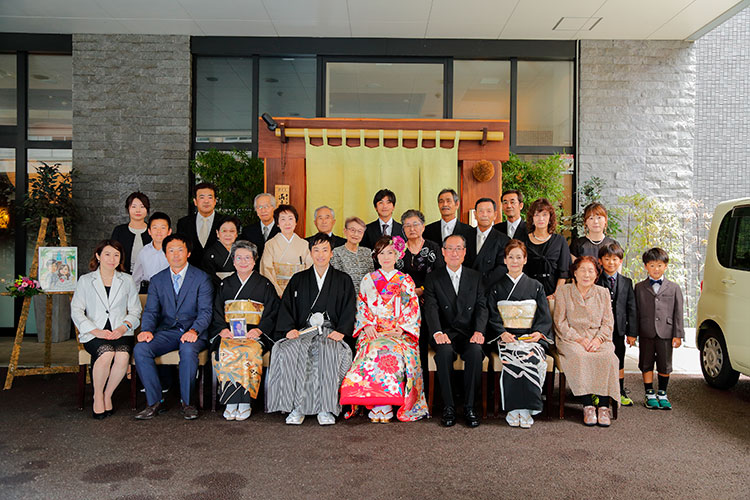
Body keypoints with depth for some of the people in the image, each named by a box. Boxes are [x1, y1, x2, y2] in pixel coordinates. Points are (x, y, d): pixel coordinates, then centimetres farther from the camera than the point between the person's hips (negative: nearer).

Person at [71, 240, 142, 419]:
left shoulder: (127, 280, 15)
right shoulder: (85, 280, 11)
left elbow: (135, 310, 13)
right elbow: (76, 311, 3)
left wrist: (124, 327, -8)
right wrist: (96, 331, -11)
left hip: (121, 332, 1)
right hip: (94, 334, -1)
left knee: (123, 356, -31)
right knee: (106, 353, -33)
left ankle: (107, 395, -8)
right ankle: (98, 396, -10)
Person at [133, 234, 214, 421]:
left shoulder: (202, 278, 2)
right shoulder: (157, 280, 14)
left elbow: (205, 311, -6)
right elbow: (150, 311, 7)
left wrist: (194, 330, -25)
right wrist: (147, 330, -15)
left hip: (193, 333, -3)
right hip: (166, 332, 4)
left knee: (188, 349, -36)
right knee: (140, 349, -24)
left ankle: (187, 402, -17)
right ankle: (155, 402, -13)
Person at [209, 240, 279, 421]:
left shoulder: (265, 285, 14)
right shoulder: (225, 285, 20)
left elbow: (272, 313, 6)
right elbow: (216, 313, 15)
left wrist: (259, 330, -11)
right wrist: (222, 329, -5)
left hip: (255, 334, -2)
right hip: (228, 334, 2)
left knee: (250, 352, -34)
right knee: (226, 352, -31)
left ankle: (245, 402, -24)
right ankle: (230, 402, -24)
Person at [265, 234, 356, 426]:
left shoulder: (343, 280, 15)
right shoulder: (298, 279, 19)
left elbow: (349, 310, 7)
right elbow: (286, 306, 11)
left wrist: (341, 331, -10)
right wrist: (289, 329, -6)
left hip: (330, 332, -1)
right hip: (303, 330, 2)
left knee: (329, 352, -36)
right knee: (288, 352, -32)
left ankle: (326, 408, -27)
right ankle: (296, 408, -24)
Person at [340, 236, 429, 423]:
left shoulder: (406, 281, 14)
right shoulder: (368, 280, 18)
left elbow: (413, 309, 7)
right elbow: (361, 307, 11)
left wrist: (401, 329, -9)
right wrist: (368, 325, -8)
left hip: (400, 332, -1)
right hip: (373, 332, 1)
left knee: (394, 351, -34)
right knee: (373, 350, -33)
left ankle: (387, 404, -28)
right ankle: (377, 404, -29)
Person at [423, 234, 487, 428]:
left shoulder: (475, 277, 13)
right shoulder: (433, 278, 7)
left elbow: (481, 307, 4)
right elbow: (431, 308, -6)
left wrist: (479, 331, -15)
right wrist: (437, 333, -25)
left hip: (469, 332, 1)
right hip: (445, 332, -1)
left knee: (475, 351, -32)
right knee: (445, 351, -34)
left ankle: (469, 406, -18)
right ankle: (448, 406, -21)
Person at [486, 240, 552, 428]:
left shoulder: (536, 287, 17)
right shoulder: (496, 288, 15)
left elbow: (544, 317, 9)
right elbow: (492, 317, 6)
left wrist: (538, 333, -10)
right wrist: (502, 333, -13)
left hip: (531, 337, 1)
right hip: (505, 337, 0)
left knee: (530, 355, -33)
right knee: (513, 355, -33)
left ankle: (521, 409, -28)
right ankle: (514, 409, -28)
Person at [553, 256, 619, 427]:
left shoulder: (603, 293, 15)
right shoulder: (563, 291, 7)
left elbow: (608, 323, 9)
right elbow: (560, 323, 1)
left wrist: (598, 339, -10)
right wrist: (579, 339, -12)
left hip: (598, 339, 2)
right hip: (570, 339, -2)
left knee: (607, 356, -30)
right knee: (579, 356, -35)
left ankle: (604, 406, -25)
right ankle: (588, 405, -28)